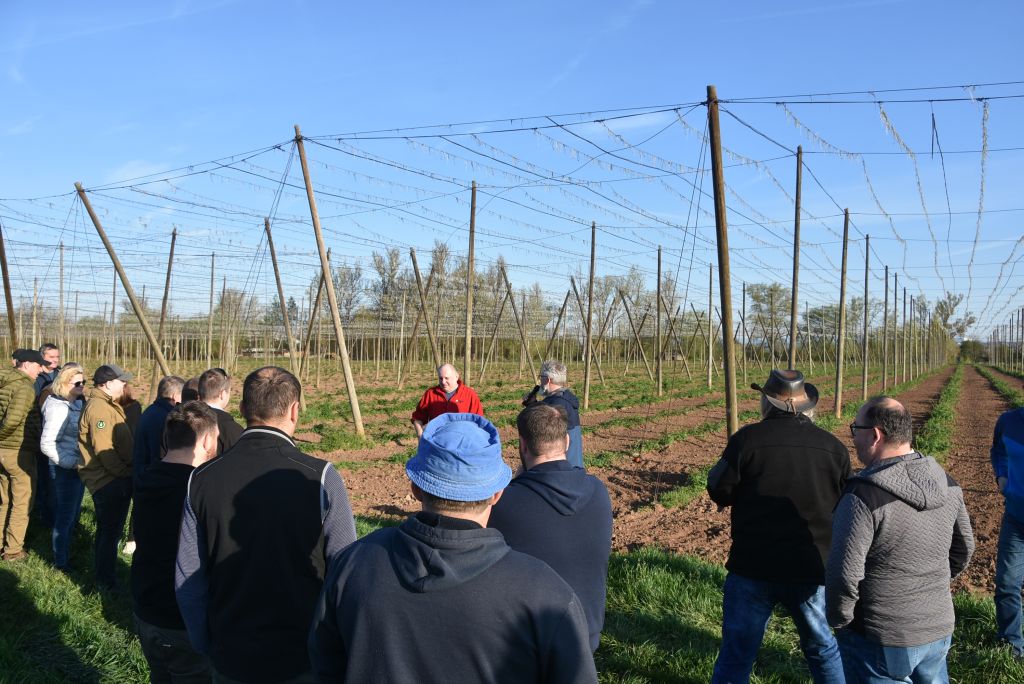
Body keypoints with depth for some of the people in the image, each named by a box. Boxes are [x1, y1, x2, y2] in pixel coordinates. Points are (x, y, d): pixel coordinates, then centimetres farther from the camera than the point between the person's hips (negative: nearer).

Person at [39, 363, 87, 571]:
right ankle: (61, 562, 18)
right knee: (65, 516, 4)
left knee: (73, 514, 20)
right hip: (65, 469, -8)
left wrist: (81, 461, 9)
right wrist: (72, 462, -21)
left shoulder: (78, 403, 5)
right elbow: (47, 444, -23)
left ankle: (66, 554, 36)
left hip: (77, 466, 8)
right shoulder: (58, 408, -20)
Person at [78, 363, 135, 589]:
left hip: (114, 478, 11)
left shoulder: (107, 405, 14)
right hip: (109, 480, -11)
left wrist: (127, 470, 13)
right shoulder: (98, 408, -19)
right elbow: (104, 450, -25)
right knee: (111, 531, 0)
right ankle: (106, 583, 11)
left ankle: (106, 577, 33)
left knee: (108, 529, 20)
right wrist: (124, 472, -17)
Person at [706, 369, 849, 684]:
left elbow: (719, 491, -7)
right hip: (811, 569, 3)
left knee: (736, 655, 9)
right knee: (824, 648, 24)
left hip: (753, 567, -2)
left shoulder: (747, 439, -10)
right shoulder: (833, 447, 0)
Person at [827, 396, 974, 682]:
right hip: (939, 630, 7)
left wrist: (839, 621, -6)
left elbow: (844, 576, -23)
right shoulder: (946, 482, -2)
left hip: (880, 640, -6)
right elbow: (964, 548, 12)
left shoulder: (863, 495, -25)